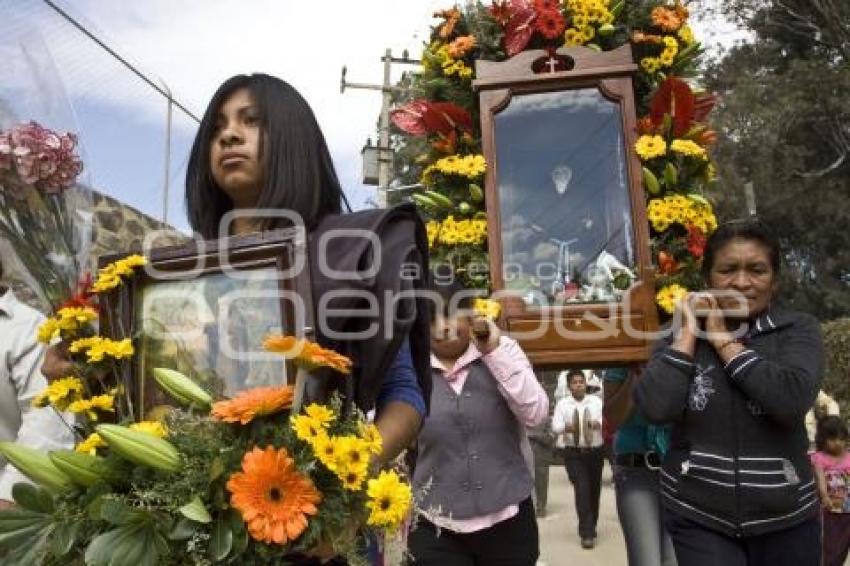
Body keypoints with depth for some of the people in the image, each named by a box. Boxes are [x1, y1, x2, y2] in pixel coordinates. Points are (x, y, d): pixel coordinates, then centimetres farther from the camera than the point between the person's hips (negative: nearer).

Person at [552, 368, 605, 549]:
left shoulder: (596, 401, 5)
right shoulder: (562, 404, 1)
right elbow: (555, 426, -7)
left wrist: (599, 424, -26)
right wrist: (566, 427, -30)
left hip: (595, 452, 2)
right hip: (574, 454, -2)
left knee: (594, 490, 10)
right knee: (582, 489, -13)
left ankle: (590, 527, 30)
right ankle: (587, 533, -7)